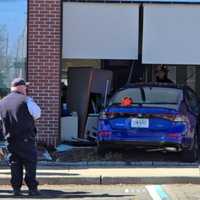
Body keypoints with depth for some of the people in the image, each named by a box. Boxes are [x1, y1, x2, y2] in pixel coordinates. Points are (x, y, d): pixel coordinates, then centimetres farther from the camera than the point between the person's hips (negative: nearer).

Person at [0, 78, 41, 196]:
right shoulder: (26, 100, -9)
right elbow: (37, 114, -2)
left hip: (10, 139, 5)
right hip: (26, 138, -5)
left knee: (15, 163, 10)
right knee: (30, 162, 2)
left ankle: (16, 188, 8)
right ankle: (32, 188, 0)